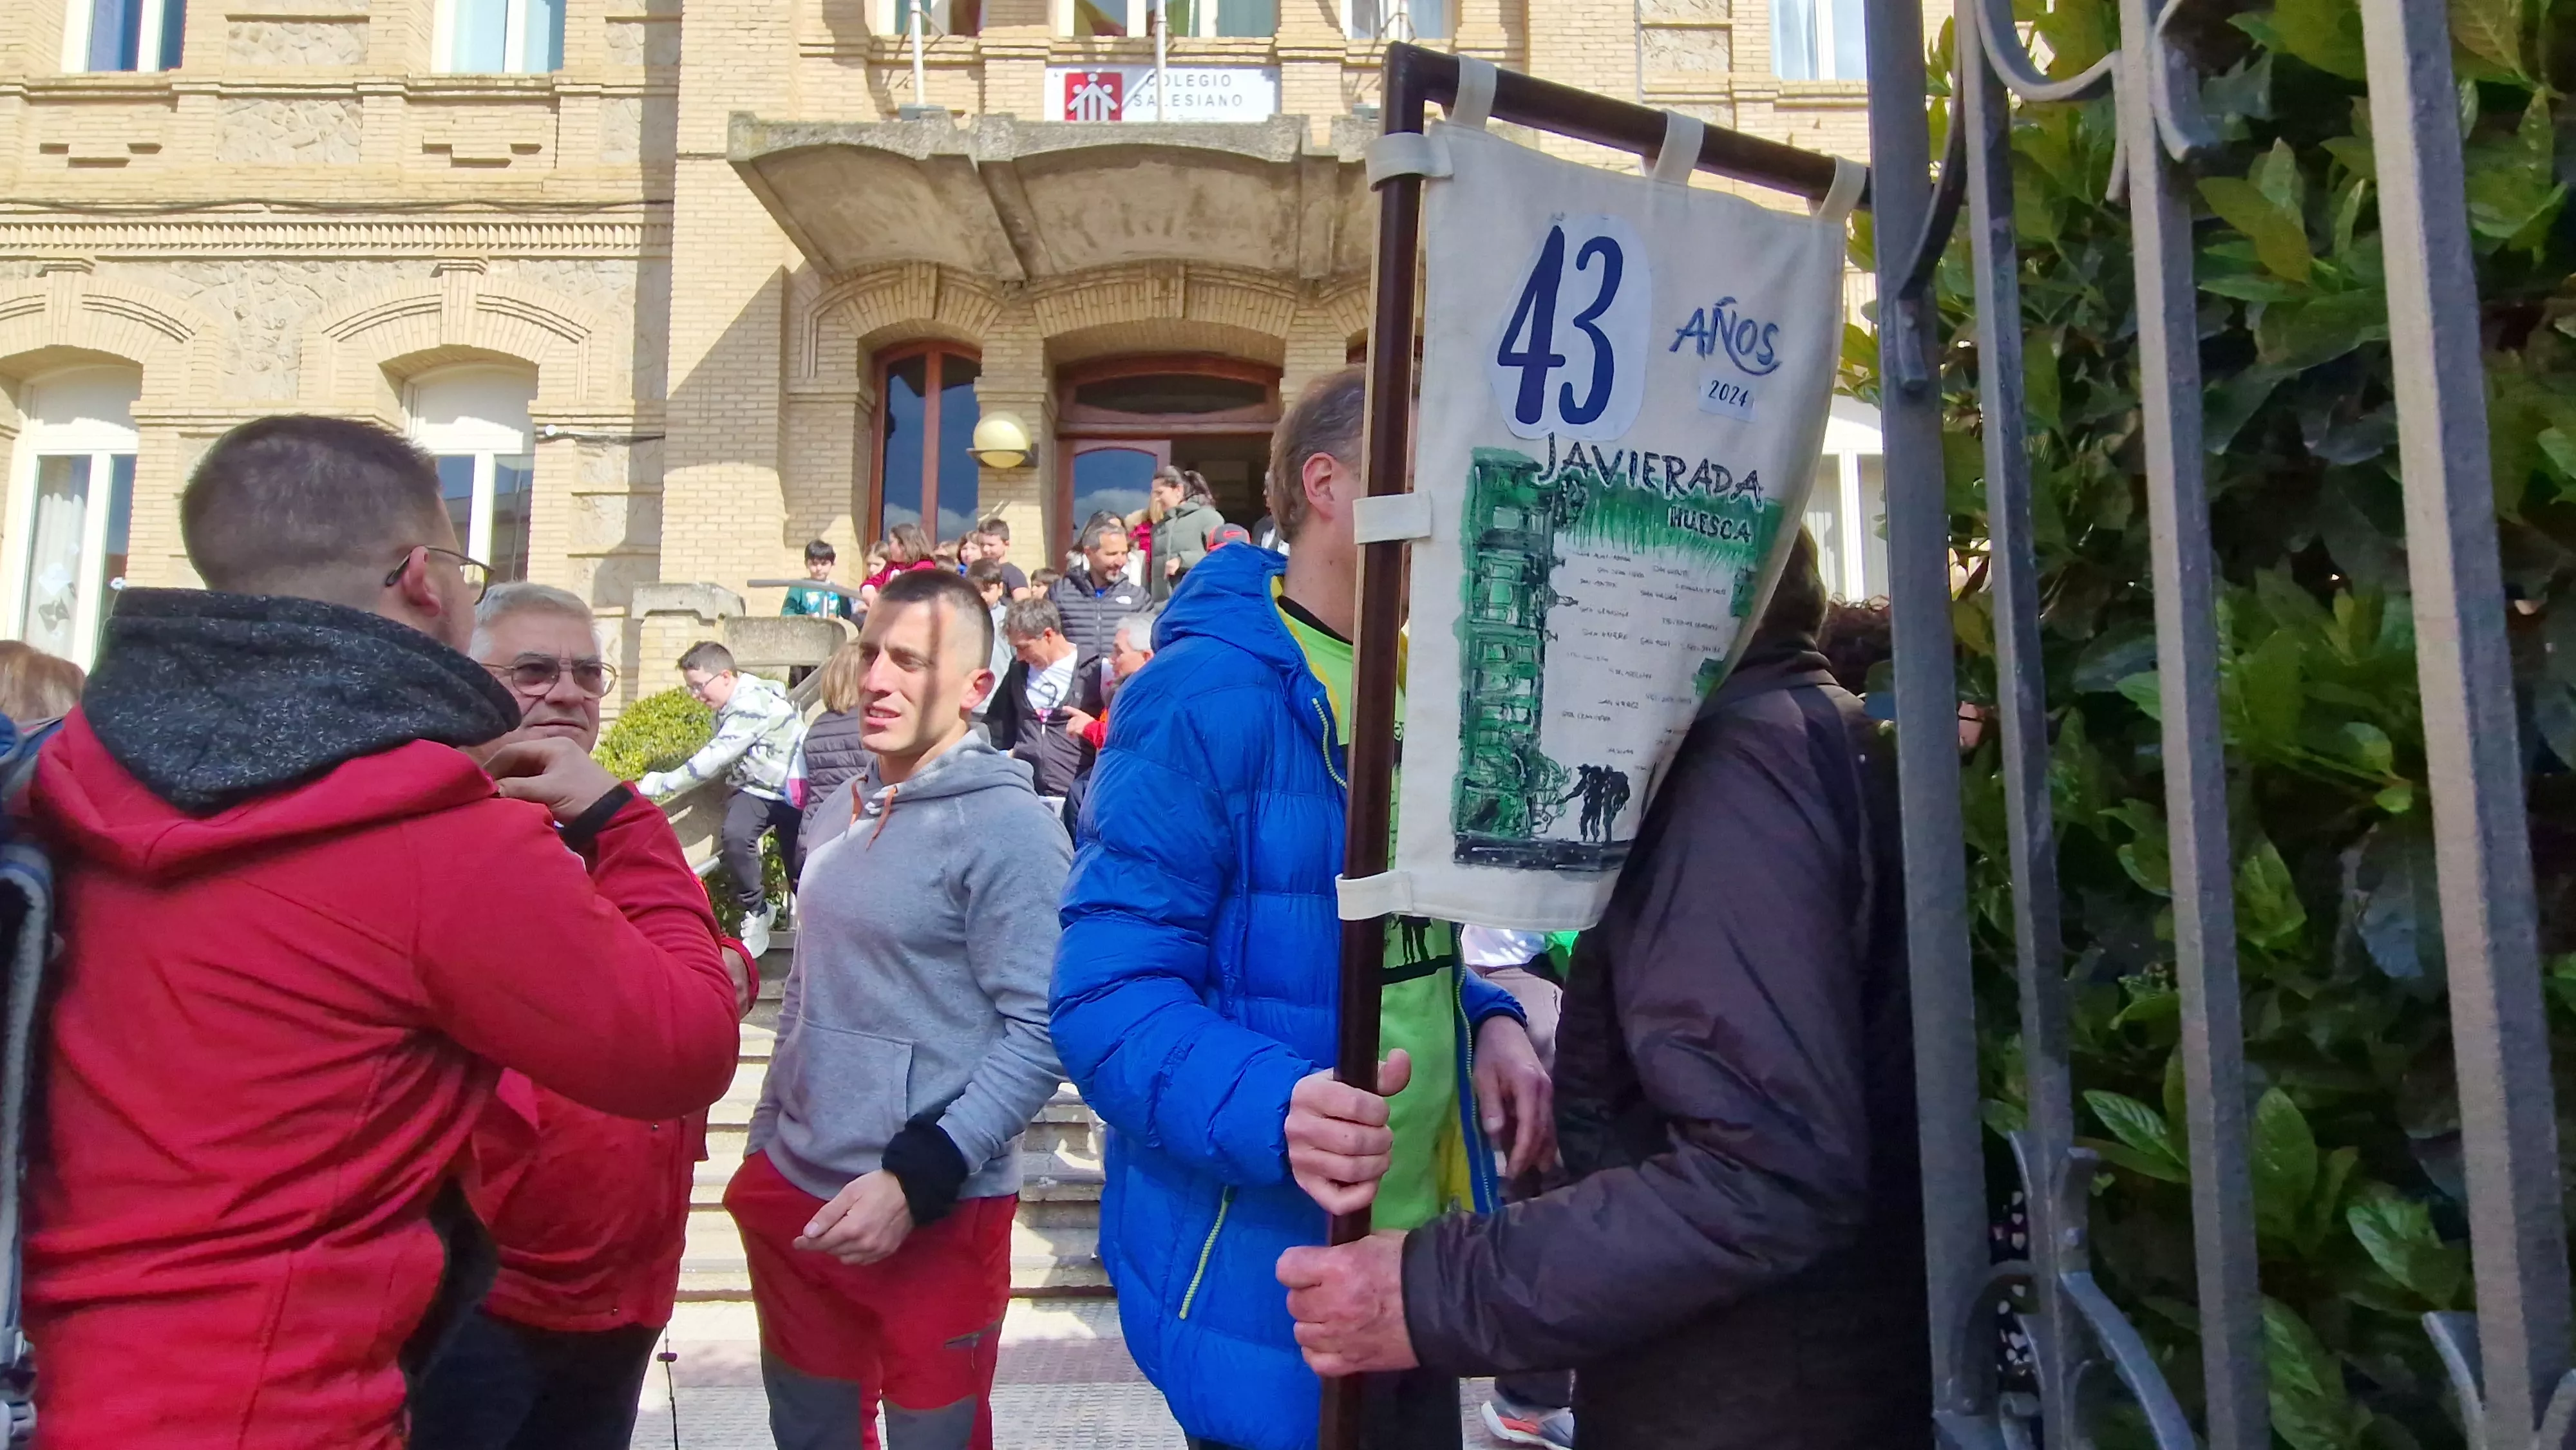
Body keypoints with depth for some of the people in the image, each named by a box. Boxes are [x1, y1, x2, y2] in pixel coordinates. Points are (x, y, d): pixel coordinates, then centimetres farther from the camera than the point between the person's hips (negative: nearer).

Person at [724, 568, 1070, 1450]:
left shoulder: (1005, 825, -14)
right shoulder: (842, 811, 8)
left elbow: (1040, 1032, -17)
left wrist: (916, 1181, -22)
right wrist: (767, 1143, 17)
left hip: (934, 1217, -7)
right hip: (794, 1193, 7)